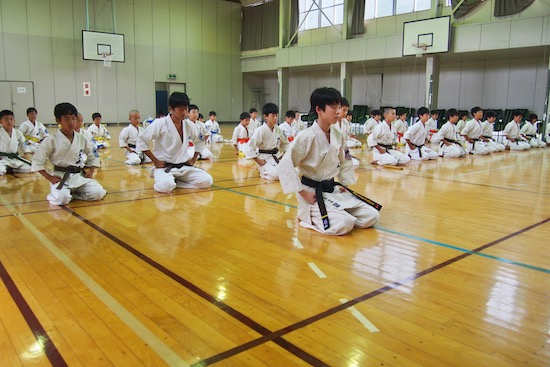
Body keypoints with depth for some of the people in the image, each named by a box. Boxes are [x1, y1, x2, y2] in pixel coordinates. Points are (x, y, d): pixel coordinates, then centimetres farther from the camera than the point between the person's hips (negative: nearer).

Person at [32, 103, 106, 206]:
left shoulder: (82, 139, 3)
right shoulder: (52, 140, -8)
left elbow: (94, 156, 16)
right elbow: (37, 161, -5)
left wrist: (90, 172, 4)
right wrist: (50, 178, -9)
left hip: (80, 176, 4)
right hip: (60, 177, -4)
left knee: (98, 193, -15)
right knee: (62, 198, -31)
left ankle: (72, 193, 8)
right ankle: (55, 194, 6)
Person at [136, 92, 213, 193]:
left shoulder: (189, 125, 2)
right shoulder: (160, 124, -12)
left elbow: (199, 142, 21)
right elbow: (142, 141, -8)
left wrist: (193, 160, 10)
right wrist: (156, 161, -9)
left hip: (184, 167, 6)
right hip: (164, 166, -5)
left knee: (207, 181, -14)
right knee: (165, 186, -38)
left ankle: (175, 182, 1)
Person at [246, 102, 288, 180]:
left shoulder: (278, 129, 3)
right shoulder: (260, 130, -17)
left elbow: (285, 143, 20)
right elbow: (250, 146, -19)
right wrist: (258, 160, -17)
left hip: (276, 157, 7)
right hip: (264, 159, -7)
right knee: (275, 175, -30)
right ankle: (263, 172, 3)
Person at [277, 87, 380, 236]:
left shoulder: (338, 136, 3)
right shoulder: (306, 137, -19)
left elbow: (345, 162, 19)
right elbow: (285, 166, -21)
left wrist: (346, 184, 9)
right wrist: (303, 193, -18)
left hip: (333, 191, 8)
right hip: (313, 194, -8)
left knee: (372, 217, 1)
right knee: (344, 225, -27)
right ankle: (310, 217, 1)